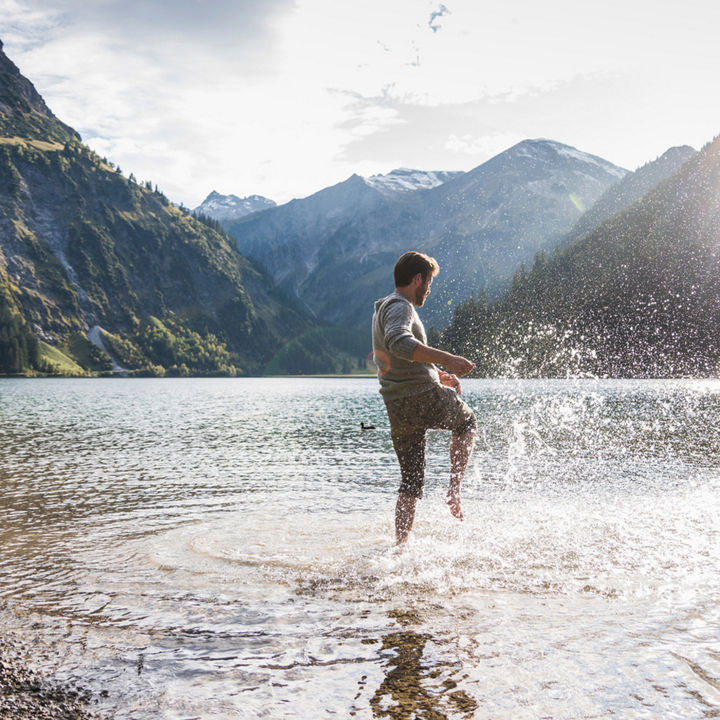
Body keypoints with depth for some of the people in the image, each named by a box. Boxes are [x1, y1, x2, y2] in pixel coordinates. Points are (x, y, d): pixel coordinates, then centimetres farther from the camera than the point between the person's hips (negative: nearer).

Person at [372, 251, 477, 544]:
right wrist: (446, 359, -38)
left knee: (410, 483, 14)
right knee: (467, 421, 22)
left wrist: (436, 374, 27)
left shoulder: (381, 310, 21)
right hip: (425, 398, -8)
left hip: (396, 407, 8)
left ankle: (400, 545, 12)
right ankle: (454, 490, 12)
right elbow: (400, 342, -34)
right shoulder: (399, 307, -11)